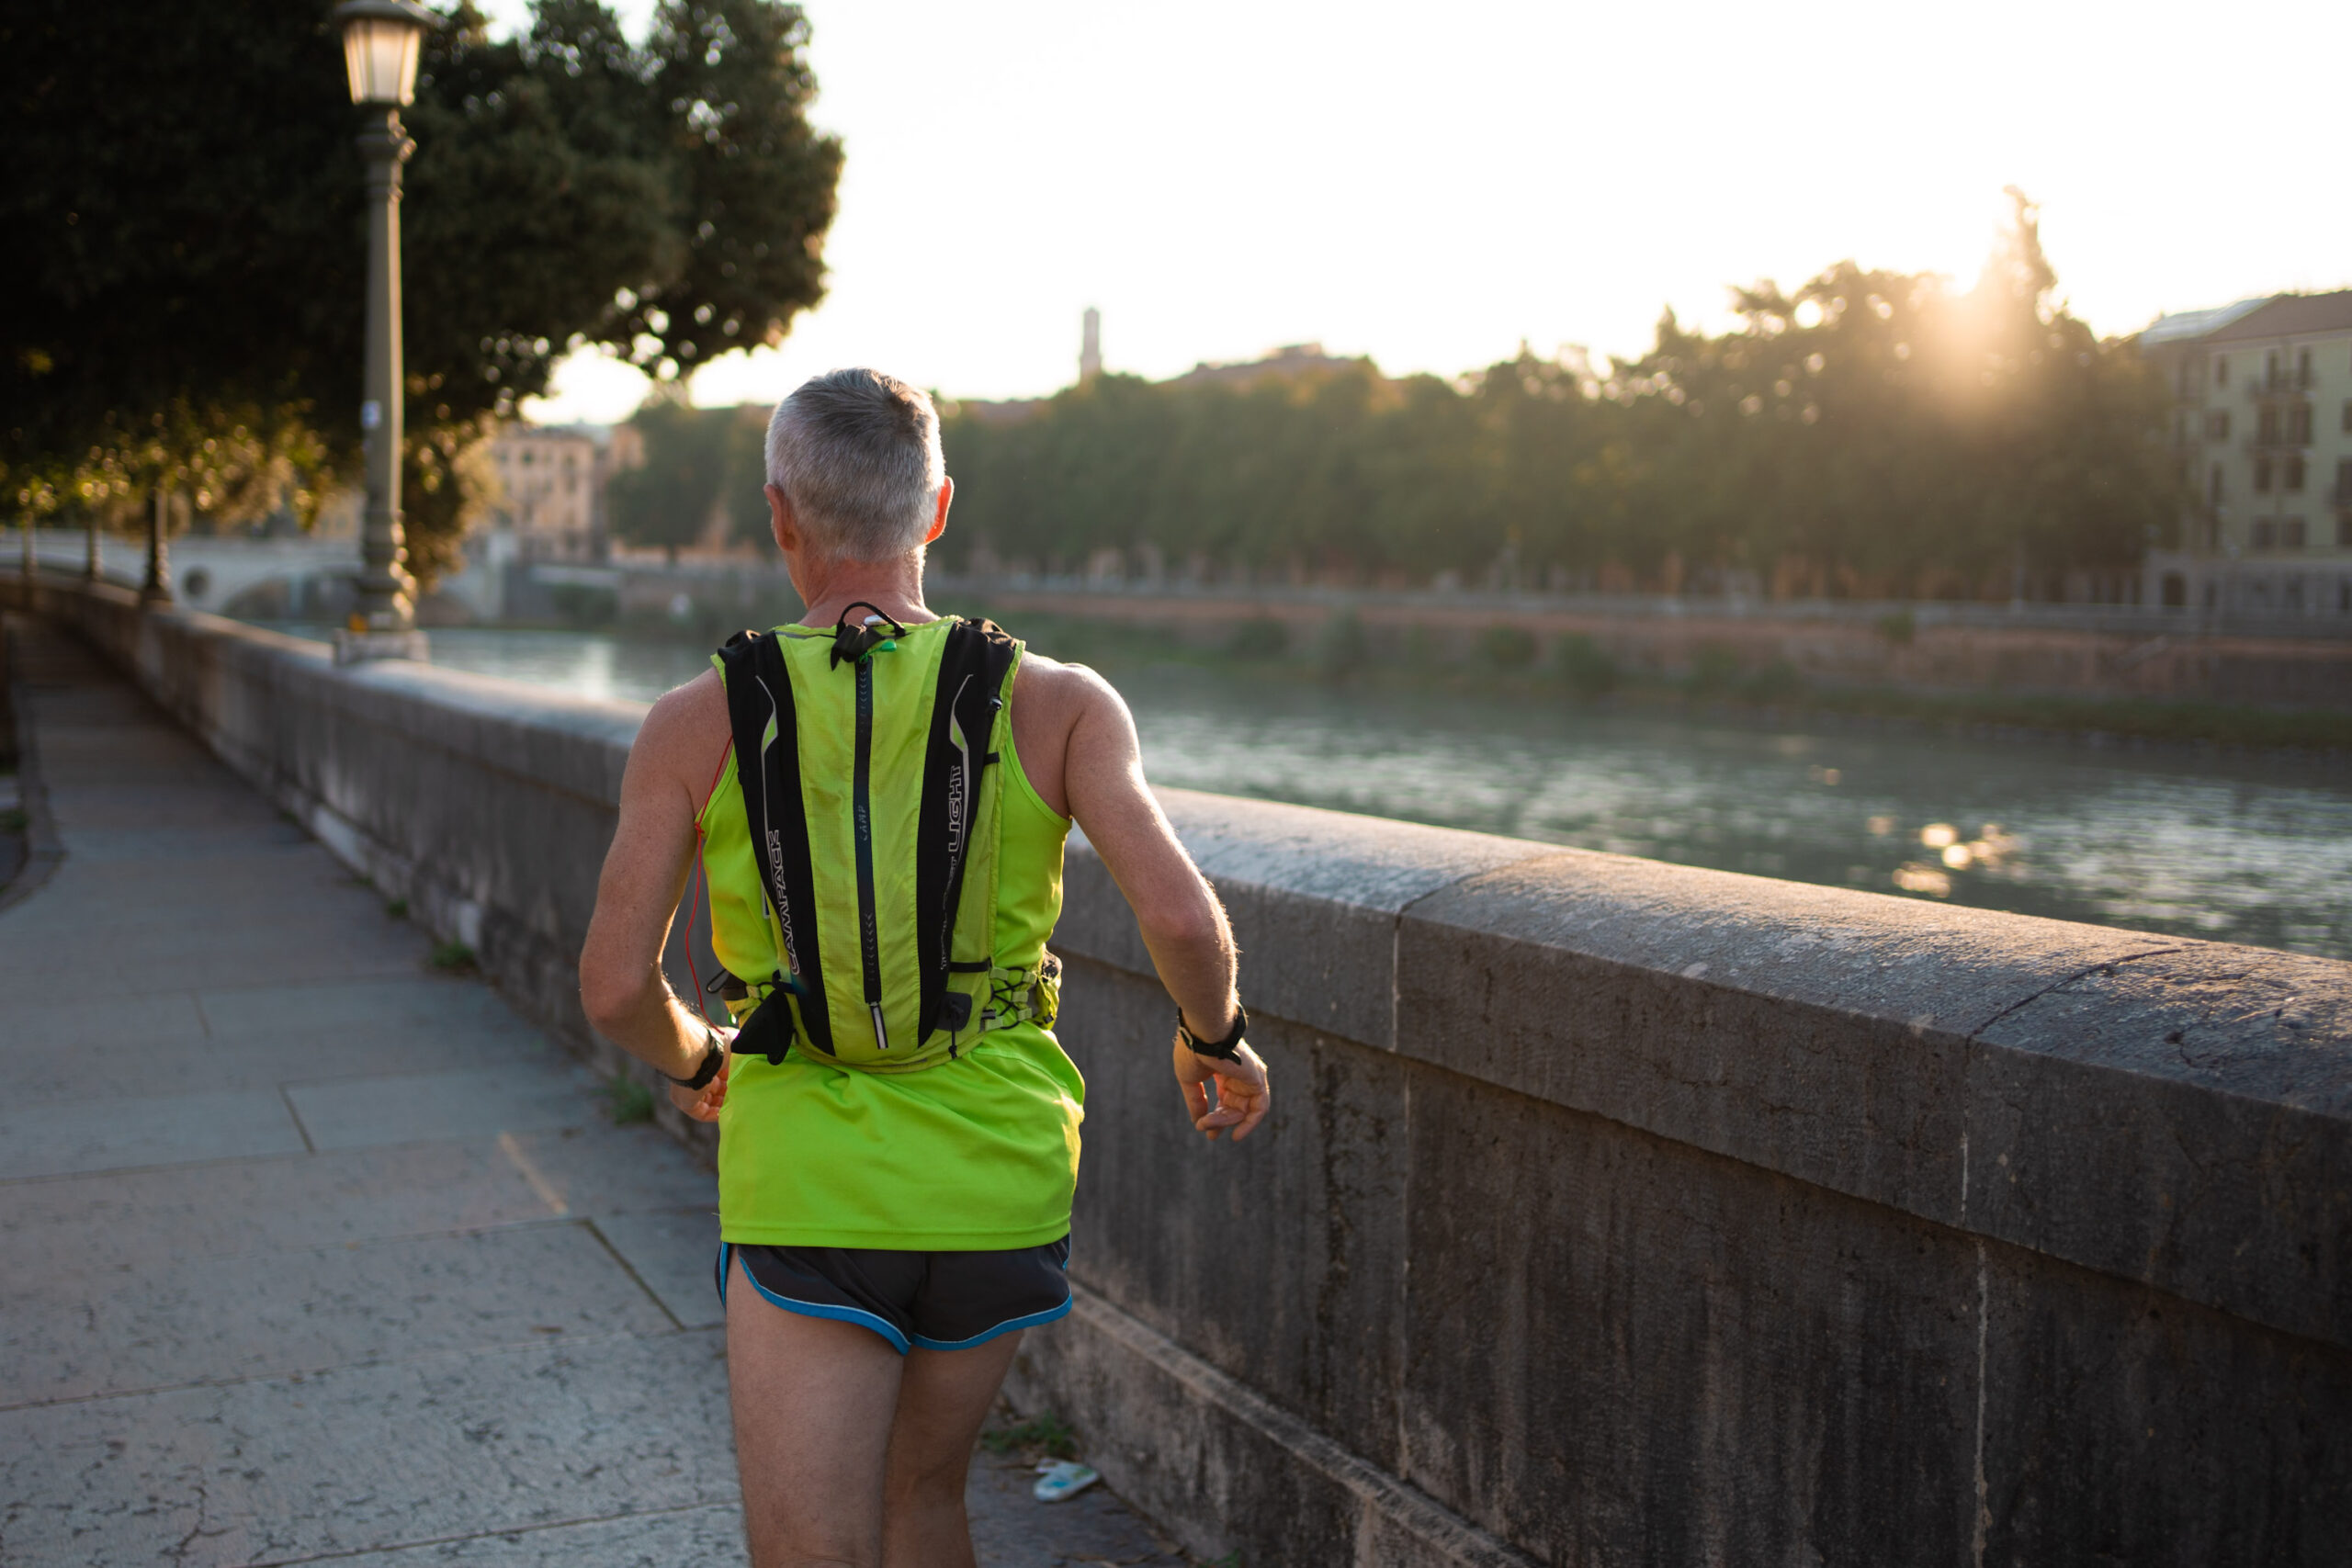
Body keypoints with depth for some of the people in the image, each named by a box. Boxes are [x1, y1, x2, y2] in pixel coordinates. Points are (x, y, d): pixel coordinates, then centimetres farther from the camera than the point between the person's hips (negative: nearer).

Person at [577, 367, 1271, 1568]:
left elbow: (614, 988, -4)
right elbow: (1178, 916, -16)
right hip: (999, 1184, 2)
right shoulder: (1056, 704, -6)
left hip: (806, 1194, -2)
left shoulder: (696, 725, -5)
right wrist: (1215, 1038, 5)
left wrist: (694, 1064, 17)